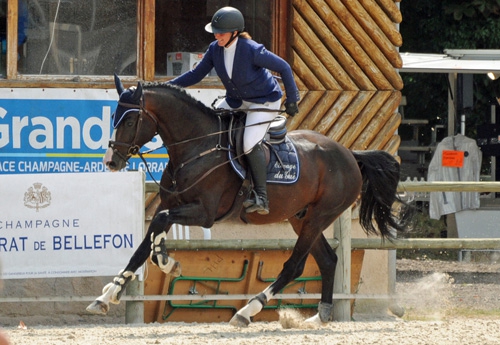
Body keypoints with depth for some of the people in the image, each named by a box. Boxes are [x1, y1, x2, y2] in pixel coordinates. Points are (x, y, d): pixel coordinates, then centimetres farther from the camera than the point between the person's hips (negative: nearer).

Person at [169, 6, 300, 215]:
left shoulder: (252, 51, -29)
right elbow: (196, 74, 1)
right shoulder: (215, 49, -10)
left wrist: (292, 100, -15)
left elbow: (283, 68, -19)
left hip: (264, 101, -8)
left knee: (250, 144, -24)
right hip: (236, 100, 8)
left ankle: (261, 197, -17)